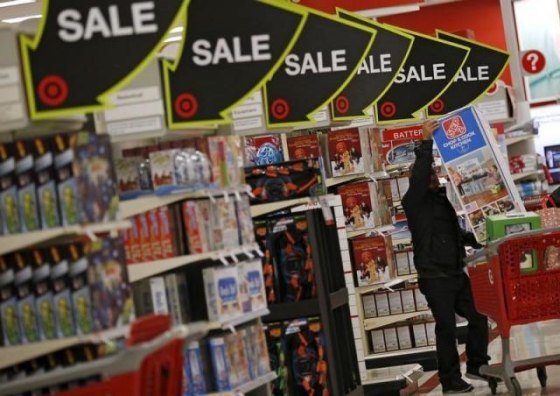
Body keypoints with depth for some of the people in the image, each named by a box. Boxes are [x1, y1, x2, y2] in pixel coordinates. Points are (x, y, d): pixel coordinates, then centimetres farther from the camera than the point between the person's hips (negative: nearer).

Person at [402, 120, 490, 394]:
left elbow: (461, 234, 24)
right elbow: (419, 177, -24)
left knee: (479, 316, 9)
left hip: (456, 273, 7)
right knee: (447, 327, -3)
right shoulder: (414, 201, -5)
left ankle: (476, 365, 25)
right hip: (435, 277, -7)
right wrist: (426, 143, -27)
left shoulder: (445, 200, 17)